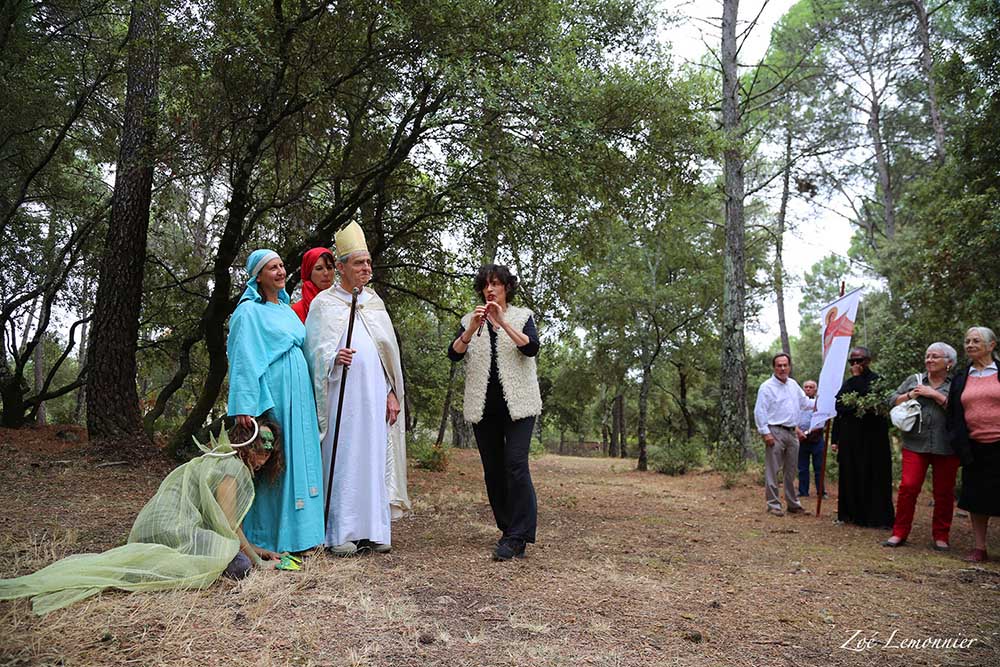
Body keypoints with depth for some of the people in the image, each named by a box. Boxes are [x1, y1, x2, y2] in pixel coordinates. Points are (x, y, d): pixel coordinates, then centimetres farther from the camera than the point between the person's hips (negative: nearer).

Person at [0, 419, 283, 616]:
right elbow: (228, 526, -7)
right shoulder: (233, 467, -6)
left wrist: (253, 548, 29)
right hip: (172, 531, -10)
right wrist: (255, 558, 5)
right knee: (239, 565, -18)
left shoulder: (215, 460, 27)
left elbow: (224, 522, 31)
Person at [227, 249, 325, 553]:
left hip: (297, 395, 8)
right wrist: (243, 405, -21)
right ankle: (266, 537, 4)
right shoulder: (249, 311, -5)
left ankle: (296, 533, 17)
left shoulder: (287, 309, 18)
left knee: (298, 459, 9)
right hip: (270, 395, -8)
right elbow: (243, 359, -12)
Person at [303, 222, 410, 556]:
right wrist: (334, 358, -22)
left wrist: (392, 393, 9)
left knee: (374, 457, 4)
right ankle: (339, 533, 2)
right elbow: (316, 350, 0)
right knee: (341, 457, -5)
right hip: (342, 393, -4)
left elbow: (389, 351, 15)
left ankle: (373, 530, 10)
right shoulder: (324, 303, 4)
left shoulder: (375, 302, 16)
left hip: (374, 394, 4)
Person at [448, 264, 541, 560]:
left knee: (516, 464, -15)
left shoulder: (522, 316, 6)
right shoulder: (471, 320, 12)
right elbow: (454, 353, -2)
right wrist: (472, 329, -18)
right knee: (493, 469, 6)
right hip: (483, 407, 3)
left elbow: (532, 348, -12)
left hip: (517, 403, -3)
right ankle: (508, 529, 17)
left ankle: (517, 539, -14)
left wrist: (503, 322, -22)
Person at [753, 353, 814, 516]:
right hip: (775, 432, -7)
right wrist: (765, 432, -16)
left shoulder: (793, 385, 14)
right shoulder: (767, 387, -7)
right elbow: (760, 411, -11)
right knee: (772, 471, -5)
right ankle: (773, 505, 2)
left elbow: (805, 403, 25)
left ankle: (793, 504, 24)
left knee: (791, 471, 14)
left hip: (792, 433, 7)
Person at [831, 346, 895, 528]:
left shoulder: (876, 380, -3)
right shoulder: (847, 384, 13)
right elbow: (839, 411, 14)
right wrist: (834, 439, 10)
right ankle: (852, 513, 17)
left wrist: (857, 377, -14)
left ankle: (875, 516, 4)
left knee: (871, 475, -3)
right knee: (850, 475, 8)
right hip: (849, 437, 6)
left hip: (871, 437, -6)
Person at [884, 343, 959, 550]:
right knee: (908, 487, -6)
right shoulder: (914, 380, 13)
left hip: (946, 447, -1)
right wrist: (911, 395, -4)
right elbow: (892, 400, 10)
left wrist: (935, 394, -11)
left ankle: (941, 536, 19)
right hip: (915, 444, 1)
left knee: (944, 492, 6)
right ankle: (899, 533, 3)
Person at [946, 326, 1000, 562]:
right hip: (974, 448, 3)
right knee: (976, 498, 7)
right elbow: (953, 414, 12)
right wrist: (959, 445, 3)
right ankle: (979, 548, 18)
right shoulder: (961, 379, 9)